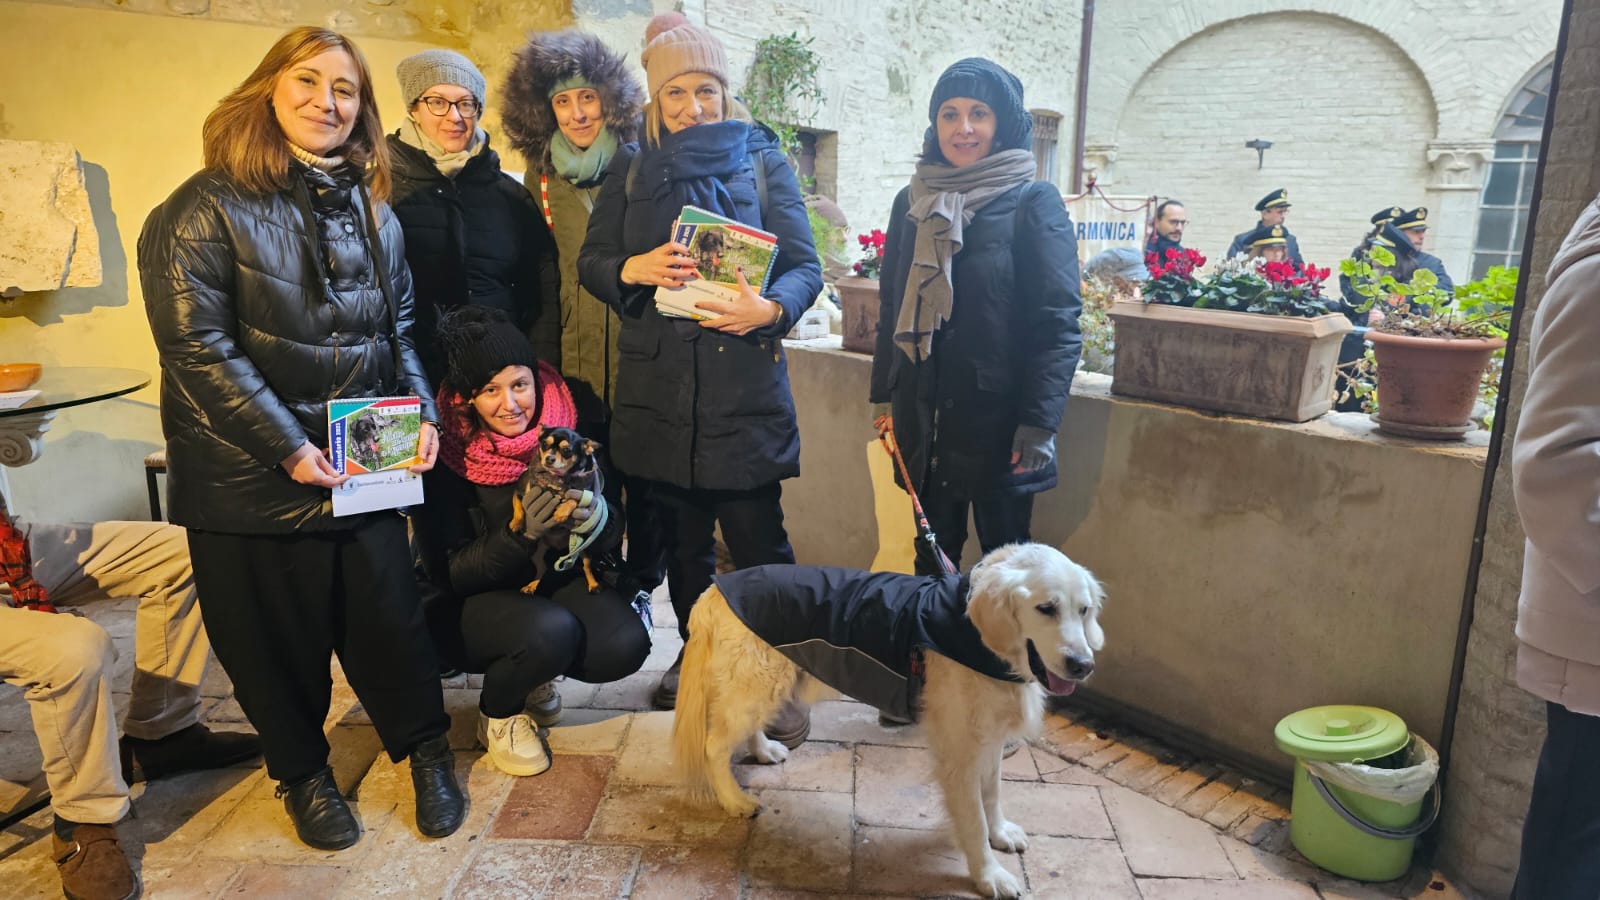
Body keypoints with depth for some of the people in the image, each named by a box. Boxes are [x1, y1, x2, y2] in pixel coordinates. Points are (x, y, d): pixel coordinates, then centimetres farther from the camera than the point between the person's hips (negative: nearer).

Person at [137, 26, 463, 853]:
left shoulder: (372, 211, 11)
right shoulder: (209, 206, -8)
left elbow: (398, 331, 15)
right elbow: (195, 343, -15)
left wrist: (423, 415, 0)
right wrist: (285, 447, -18)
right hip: (252, 475, -3)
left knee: (388, 615, 8)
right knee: (277, 635, 9)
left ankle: (426, 750, 29)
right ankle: (302, 773, 32)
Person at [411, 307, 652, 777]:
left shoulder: (567, 428, -11)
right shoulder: (445, 453, -19)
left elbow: (610, 539, -6)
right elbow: (448, 573, -16)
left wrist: (592, 511, -30)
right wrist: (521, 533, -33)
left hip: (555, 580, 4)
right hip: (468, 603, -3)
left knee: (627, 644, -22)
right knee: (550, 631, -33)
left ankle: (535, 665, 11)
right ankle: (497, 713, 1)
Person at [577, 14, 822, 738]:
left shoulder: (762, 160, 6)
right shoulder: (631, 170, 12)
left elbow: (804, 264, 0)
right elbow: (591, 262, 8)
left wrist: (772, 308, -21)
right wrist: (635, 270, -15)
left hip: (745, 382, -2)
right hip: (660, 384, 3)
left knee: (758, 538, -5)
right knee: (682, 536, 13)